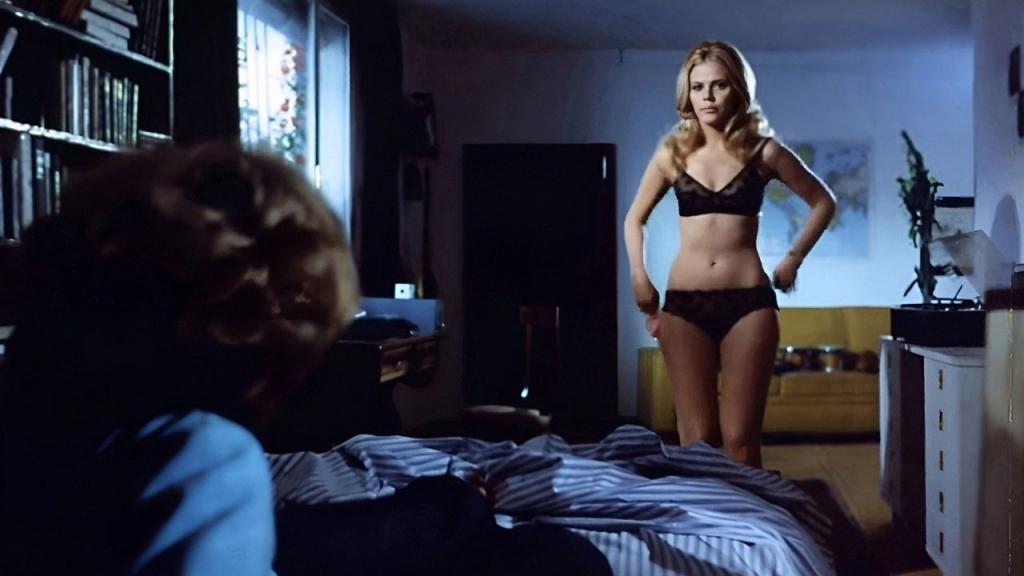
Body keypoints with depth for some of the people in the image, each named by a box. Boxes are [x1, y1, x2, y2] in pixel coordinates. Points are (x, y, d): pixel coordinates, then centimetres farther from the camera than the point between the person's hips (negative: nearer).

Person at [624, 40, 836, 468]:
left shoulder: (763, 151, 2)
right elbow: (635, 218, 20)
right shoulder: (673, 152, 7)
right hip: (684, 303, 2)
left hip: (748, 301, -1)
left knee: (740, 439, -4)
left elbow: (823, 203, 14)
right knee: (696, 438, 1)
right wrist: (639, 276, 8)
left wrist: (793, 259, 7)